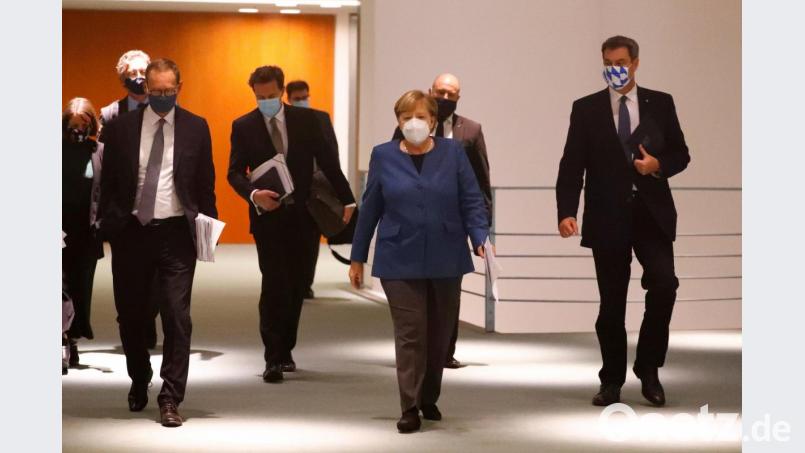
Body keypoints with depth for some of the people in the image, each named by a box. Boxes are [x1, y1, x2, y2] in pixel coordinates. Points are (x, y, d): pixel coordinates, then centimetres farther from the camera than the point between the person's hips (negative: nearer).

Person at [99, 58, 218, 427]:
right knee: (131, 314, 12)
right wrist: (108, 227, 1)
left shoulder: (196, 128, 3)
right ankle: (139, 383, 35)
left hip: (176, 231, -1)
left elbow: (205, 183, 7)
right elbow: (108, 182, 6)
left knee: (177, 317, -7)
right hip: (132, 231, 2)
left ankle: (170, 399, -3)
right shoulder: (121, 128, 3)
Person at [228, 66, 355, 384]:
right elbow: (234, 172, -2)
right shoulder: (243, 126, 0)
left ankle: (285, 350, 22)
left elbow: (327, 161, 6)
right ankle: (273, 359, -8)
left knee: (296, 286, 8)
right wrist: (253, 194, -21)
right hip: (268, 215, -2)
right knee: (274, 284, -11)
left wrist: (346, 199, 3)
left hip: (302, 214, 2)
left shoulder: (305, 119, 3)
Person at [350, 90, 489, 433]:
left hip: (446, 261, 1)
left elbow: (472, 202, 0)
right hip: (401, 262, -1)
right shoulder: (383, 156, 3)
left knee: (439, 335, 10)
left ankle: (429, 398, 27)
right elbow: (370, 209, 6)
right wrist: (357, 258, 8)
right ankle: (410, 408, -2)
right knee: (410, 334, -6)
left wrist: (482, 240, -15)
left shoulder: (453, 153, 2)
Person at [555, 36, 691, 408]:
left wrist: (659, 165, -11)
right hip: (608, 217, 0)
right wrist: (566, 212, -14)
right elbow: (572, 166, -2)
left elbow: (681, 154, 11)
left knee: (664, 284, -17)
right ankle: (612, 380, 18)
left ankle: (648, 369, 1)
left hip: (652, 214, 0)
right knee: (611, 303, 5)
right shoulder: (586, 109, 3)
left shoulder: (661, 104, 7)